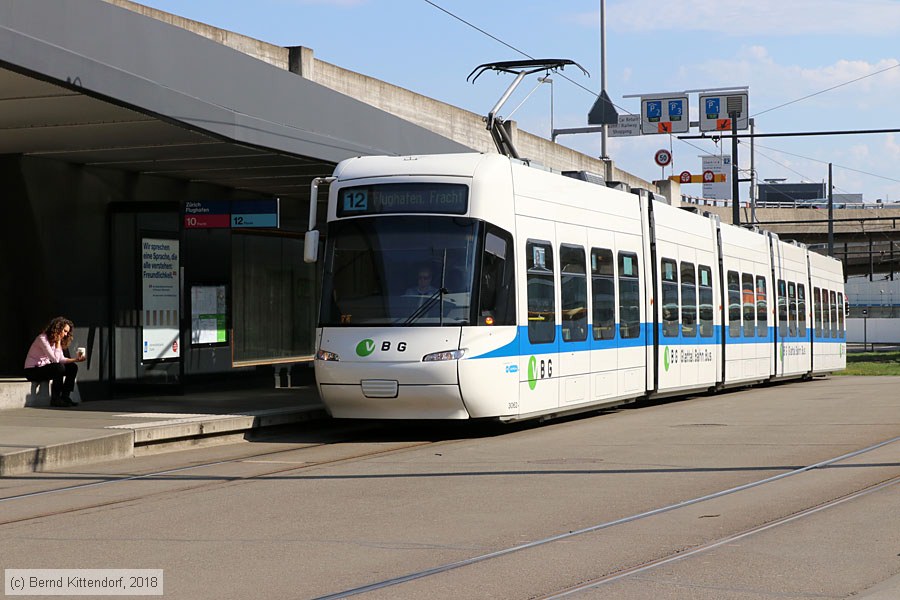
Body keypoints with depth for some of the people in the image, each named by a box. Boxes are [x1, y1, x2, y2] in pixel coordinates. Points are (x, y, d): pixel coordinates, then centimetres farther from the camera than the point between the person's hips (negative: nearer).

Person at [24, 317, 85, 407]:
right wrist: (58, 342, -20)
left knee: (72, 367, -4)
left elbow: (61, 359, 4)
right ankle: (55, 399, -21)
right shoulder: (42, 339, -21)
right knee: (59, 367, -31)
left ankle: (65, 397, -3)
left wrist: (75, 359, -10)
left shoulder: (56, 341, 7)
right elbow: (55, 359, -27)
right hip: (32, 371, -9)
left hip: (44, 368, 9)